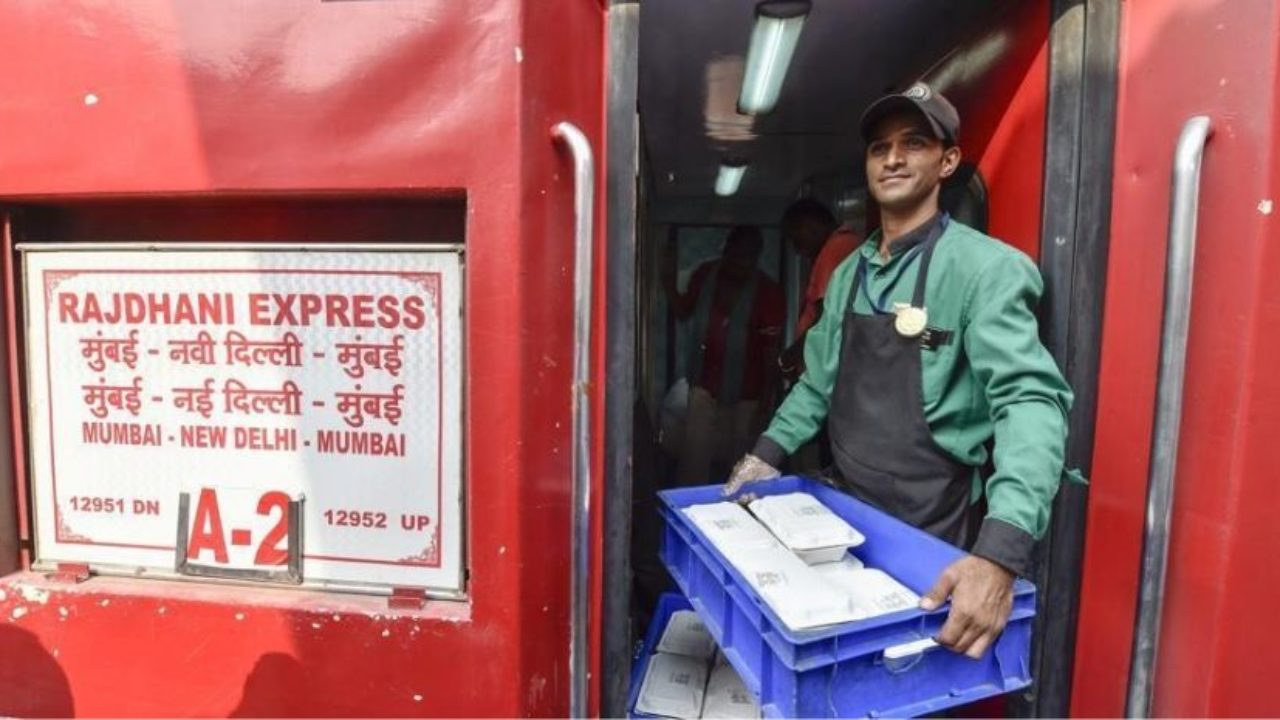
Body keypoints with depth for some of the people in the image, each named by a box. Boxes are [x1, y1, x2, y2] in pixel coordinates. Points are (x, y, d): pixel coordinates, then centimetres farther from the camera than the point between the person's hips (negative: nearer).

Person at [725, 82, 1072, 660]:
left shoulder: (982, 267, -16)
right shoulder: (849, 273, 6)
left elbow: (1030, 401, -26)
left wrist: (1001, 552, -37)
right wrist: (767, 452, 2)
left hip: (930, 533, -6)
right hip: (846, 510, 6)